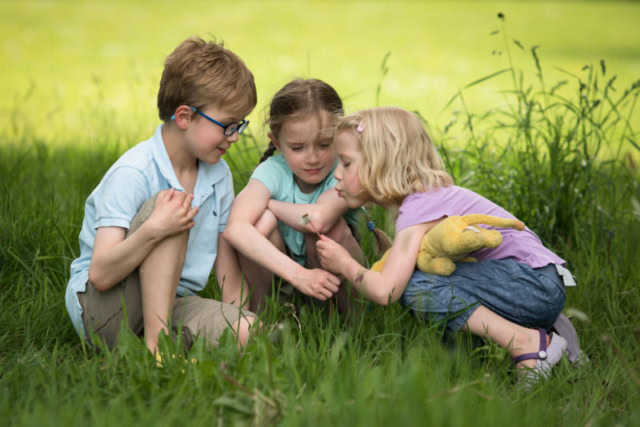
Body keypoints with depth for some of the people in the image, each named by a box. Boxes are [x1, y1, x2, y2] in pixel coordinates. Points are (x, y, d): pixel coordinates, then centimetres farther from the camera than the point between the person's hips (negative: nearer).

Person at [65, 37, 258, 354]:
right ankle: (156, 345, -30)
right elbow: (100, 275, -25)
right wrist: (153, 230, -40)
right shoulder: (133, 173, -19)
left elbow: (225, 258, 6)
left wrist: (235, 317, -10)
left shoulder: (218, 174, 3)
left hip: (170, 304, 5)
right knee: (166, 206, -30)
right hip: (101, 310, -5)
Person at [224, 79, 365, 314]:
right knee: (263, 220, -28)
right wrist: (297, 274, -47)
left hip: (332, 279, -1)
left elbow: (316, 219, -43)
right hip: (277, 273, 1)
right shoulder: (273, 171, -18)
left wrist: (270, 203, -22)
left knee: (329, 226, -31)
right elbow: (235, 228, -38)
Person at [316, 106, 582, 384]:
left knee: (414, 287, -22)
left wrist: (344, 264, -10)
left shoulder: (418, 209, -17)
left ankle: (529, 343, -18)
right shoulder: (424, 197, 12)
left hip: (536, 284, -10)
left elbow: (385, 291, -26)